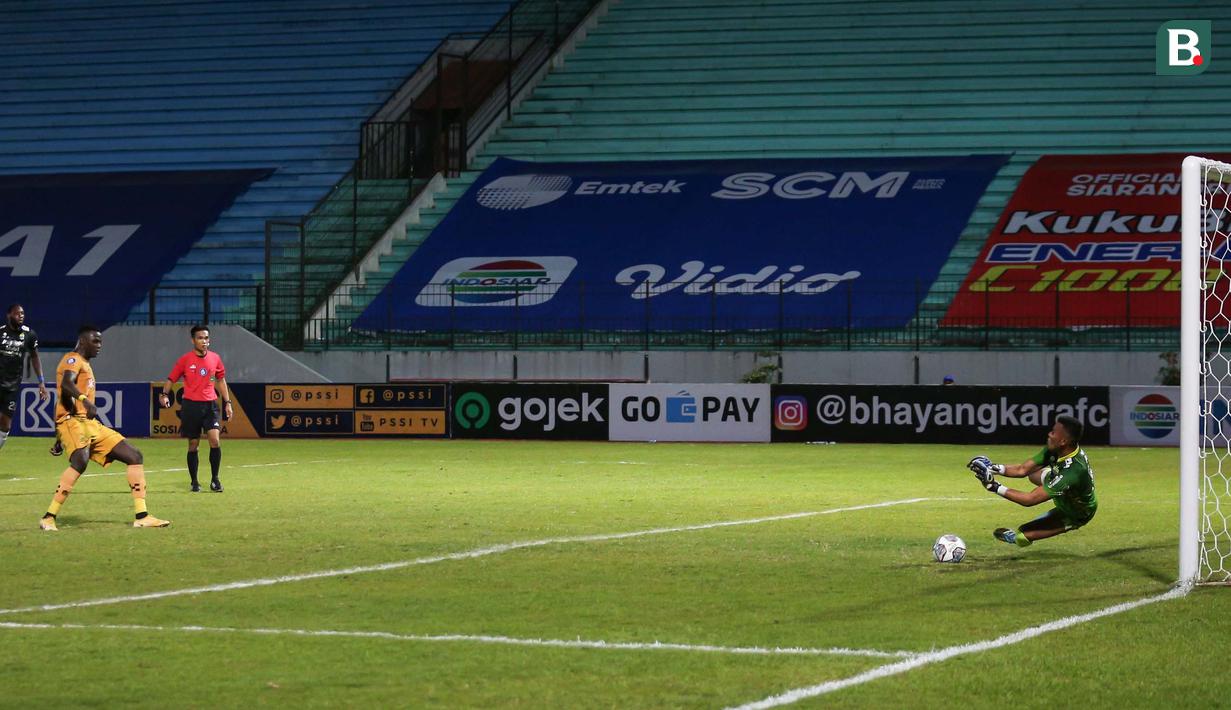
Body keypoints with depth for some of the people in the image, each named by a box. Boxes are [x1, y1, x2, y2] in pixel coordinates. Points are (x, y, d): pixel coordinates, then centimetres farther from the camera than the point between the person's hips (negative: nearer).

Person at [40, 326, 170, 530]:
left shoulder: (85, 364, 25)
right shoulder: (73, 360, -4)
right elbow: (66, 383, -26)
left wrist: (60, 438, 32)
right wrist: (84, 400, -45)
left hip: (90, 423, 10)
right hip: (73, 421, -10)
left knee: (134, 456, 6)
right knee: (81, 460, -35)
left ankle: (142, 517, 5)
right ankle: (49, 518, -31)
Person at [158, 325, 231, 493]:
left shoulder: (215, 358, 5)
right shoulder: (185, 359, -3)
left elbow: (221, 380, 17)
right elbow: (171, 378, 4)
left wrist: (227, 402, 15)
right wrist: (165, 394, -13)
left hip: (210, 405, 2)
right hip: (191, 406, -2)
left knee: (215, 441, -13)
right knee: (193, 445, 4)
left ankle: (214, 479, 0)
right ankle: (193, 482, 18)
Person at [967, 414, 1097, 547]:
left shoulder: (1073, 471, -43)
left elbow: (1030, 499, -38)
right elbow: (1023, 469, -11)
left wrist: (995, 488, -35)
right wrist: (994, 468, -26)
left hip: (1076, 515, -7)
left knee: (1022, 537, -8)